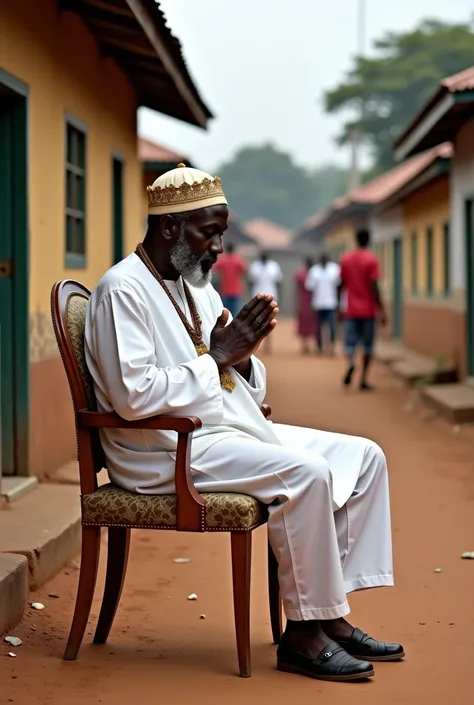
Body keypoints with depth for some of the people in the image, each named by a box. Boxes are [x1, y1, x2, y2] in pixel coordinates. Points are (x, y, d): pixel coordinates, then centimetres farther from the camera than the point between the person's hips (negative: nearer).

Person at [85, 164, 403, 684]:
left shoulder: (200, 289, 16)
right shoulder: (123, 290, -12)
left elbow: (248, 388, 19)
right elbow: (133, 396, -24)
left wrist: (242, 356, -5)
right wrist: (215, 359, -17)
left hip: (233, 430, 10)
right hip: (166, 450, -10)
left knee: (363, 457, 0)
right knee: (305, 473, -29)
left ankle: (332, 614, -2)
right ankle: (302, 634, -16)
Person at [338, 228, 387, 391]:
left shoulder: (345, 258, 5)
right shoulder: (372, 259, -7)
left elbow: (342, 285, 7)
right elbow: (374, 286, -13)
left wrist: (339, 307, 16)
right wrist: (381, 310, -9)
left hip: (351, 310, 2)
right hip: (368, 310, -2)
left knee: (350, 342, 2)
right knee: (367, 345, 7)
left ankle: (350, 362, -29)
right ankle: (363, 380, 7)